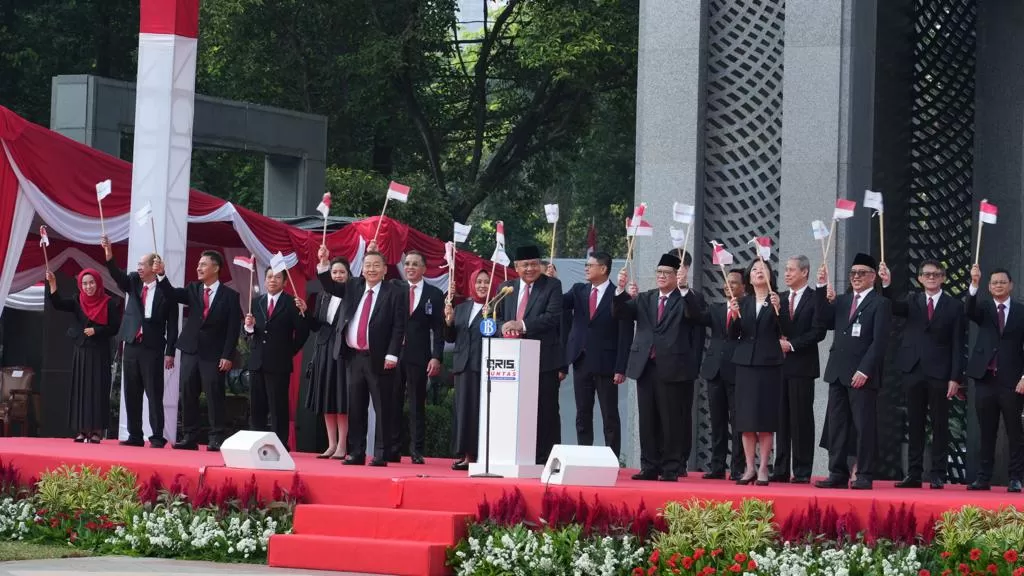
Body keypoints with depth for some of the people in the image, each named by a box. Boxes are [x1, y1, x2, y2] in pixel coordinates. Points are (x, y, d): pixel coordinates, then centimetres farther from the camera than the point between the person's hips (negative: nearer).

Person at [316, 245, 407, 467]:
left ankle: (380, 455, 2)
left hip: (379, 360, -5)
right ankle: (356, 453, 13)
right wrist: (324, 263, -2)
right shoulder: (353, 286, 12)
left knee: (381, 409, -2)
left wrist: (392, 355, -15)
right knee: (355, 408, 8)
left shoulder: (395, 294, -4)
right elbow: (330, 287, 12)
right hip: (353, 357, 5)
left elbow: (399, 327, -8)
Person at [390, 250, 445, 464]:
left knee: (417, 405, 1)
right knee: (393, 404, 3)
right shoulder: (394, 288, 9)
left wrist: (436, 357, -5)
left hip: (418, 357, -1)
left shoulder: (434, 294, 5)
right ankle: (392, 450, 7)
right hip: (393, 354, 1)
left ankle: (416, 451, 4)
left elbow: (438, 329, 2)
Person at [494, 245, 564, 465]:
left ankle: (546, 460, -1)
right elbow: (498, 316, 18)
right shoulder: (506, 288, 15)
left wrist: (522, 325, -21)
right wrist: (503, 327, -6)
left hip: (544, 359, -5)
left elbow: (553, 317, -13)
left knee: (546, 411, -2)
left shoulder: (552, 286, -1)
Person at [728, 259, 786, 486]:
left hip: (769, 364, -3)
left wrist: (778, 309, -23)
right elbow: (733, 334, 5)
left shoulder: (777, 301, 2)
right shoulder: (743, 302, 11)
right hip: (745, 363, 3)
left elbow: (786, 330, -9)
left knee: (766, 419, -2)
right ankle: (749, 468, 8)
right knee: (746, 419, 3)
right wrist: (734, 316, -12)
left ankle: (763, 469, 2)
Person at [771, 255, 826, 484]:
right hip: (779, 365, 5)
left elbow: (818, 332, -10)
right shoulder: (779, 298, 16)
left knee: (801, 420, -4)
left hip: (802, 365, -5)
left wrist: (792, 344, -13)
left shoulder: (815, 299, -2)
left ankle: (802, 472, -2)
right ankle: (781, 470, 8)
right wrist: (777, 342, -5)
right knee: (781, 419, 5)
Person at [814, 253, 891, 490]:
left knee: (864, 426, -3)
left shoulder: (880, 303, -3)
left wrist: (864, 370, -17)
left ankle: (864, 476, 0)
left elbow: (879, 341, -10)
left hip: (862, 375, -7)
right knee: (837, 426, 6)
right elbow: (825, 321, 5)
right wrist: (822, 288, 0)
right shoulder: (842, 301, 18)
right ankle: (838, 474, 9)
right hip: (838, 373, 7)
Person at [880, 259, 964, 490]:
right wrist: (887, 284, -29)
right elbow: (893, 307, -11)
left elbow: (957, 346, 0)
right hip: (914, 371, 3)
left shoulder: (954, 307, 3)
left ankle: (938, 475, 5)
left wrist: (955, 378, -7)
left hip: (939, 373, -2)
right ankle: (914, 474, 9)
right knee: (915, 425, 6)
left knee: (940, 426, 1)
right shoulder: (912, 301, 10)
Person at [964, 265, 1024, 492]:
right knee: (986, 432, 6)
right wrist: (974, 284, -28)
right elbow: (969, 312, -13)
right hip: (986, 379, 2)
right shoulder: (984, 308, 9)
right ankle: (983, 477, 10)